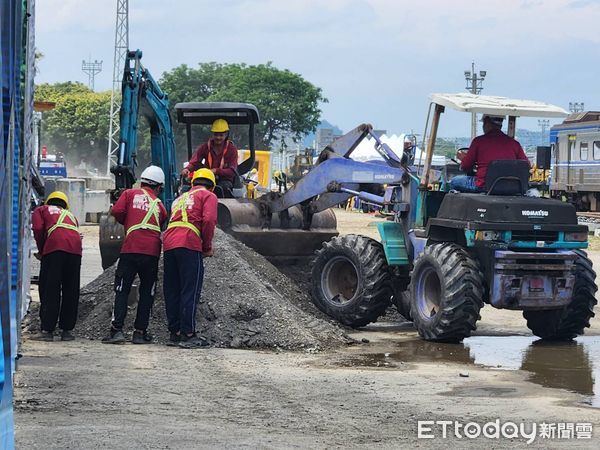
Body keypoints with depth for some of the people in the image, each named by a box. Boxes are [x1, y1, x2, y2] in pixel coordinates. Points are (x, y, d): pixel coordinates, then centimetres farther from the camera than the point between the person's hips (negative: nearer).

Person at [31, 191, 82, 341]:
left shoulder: (41, 210, 24)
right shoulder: (71, 215, 36)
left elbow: (38, 229, 5)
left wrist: (41, 251, 17)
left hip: (55, 246, -4)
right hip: (75, 248, 4)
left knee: (49, 290, 0)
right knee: (71, 291, 10)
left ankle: (47, 330, -3)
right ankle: (67, 330, 11)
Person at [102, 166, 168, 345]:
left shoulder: (130, 194, 9)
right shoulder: (159, 205, 15)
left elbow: (116, 211, -3)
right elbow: (161, 225, 9)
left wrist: (127, 222, 14)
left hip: (130, 249, -1)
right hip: (152, 251, 1)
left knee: (122, 290, 2)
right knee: (147, 293, 9)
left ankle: (117, 329, -9)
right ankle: (140, 332, 8)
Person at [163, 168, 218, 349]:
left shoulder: (180, 198, 30)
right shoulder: (209, 196, 10)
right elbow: (208, 220, -7)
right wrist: (207, 247, 2)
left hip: (168, 244, 6)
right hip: (189, 245, -6)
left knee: (172, 291, 10)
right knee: (190, 291, -5)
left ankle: (175, 332, 13)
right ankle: (188, 335, -8)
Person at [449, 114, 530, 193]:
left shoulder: (479, 141, -2)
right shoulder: (514, 143, 5)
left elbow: (465, 167, 3)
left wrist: (463, 158, 28)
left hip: (483, 186, -5)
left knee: (454, 182, 17)